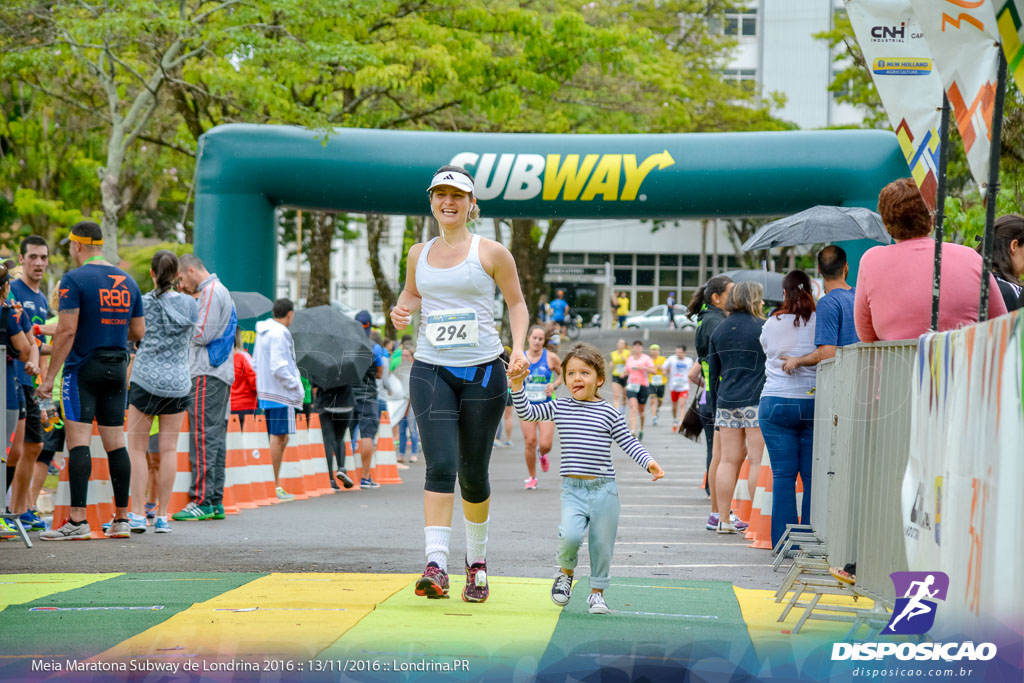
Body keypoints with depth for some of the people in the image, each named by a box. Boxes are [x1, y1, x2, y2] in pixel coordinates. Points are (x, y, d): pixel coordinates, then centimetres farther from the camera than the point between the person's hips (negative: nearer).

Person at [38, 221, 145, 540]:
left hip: (83, 368, -6)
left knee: (78, 442, -8)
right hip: (117, 369, 6)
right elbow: (138, 331, 14)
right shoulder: (128, 282, 10)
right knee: (115, 443, 9)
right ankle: (121, 520, 9)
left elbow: (67, 330, -15)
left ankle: (78, 520, -14)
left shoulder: (74, 280, -9)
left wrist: (49, 377, -12)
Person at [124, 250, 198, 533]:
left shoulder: (143, 303, -5)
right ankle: (162, 516, 4)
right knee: (169, 449, 5)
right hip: (178, 383, 3)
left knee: (137, 448, 3)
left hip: (146, 380, -3)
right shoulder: (190, 304, 3)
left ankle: (138, 514, -4)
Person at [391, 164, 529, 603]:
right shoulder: (419, 254, 10)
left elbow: (516, 303, 8)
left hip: (482, 371, -1)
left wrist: (519, 349, -8)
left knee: (473, 473, 6)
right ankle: (436, 565, -22)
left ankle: (477, 561, 26)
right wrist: (402, 311, 4)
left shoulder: (491, 253, 1)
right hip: (431, 370, 1)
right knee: (440, 466, -15)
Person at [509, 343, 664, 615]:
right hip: (573, 490, 0)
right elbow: (526, 412, 11)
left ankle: (597, 592, 22)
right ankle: (566, 572, 9)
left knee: (601, 544, 3)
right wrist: (517, 386, -2)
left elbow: (629, 443, 3)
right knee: (570, 535, -21)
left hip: (604, 490, 0)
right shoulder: (559, 408, 7)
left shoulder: (608, 413, 2)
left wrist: (649, 462, -11)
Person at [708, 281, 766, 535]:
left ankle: (724, 520, 6)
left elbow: (712, 372, 15)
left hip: (726, 400, 6)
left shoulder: (719, 330, 12)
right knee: (759, 460, -4)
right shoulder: (763, 327, -5)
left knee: (729, 460, 7)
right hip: (756, 400, -6)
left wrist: (717, 403, 21)